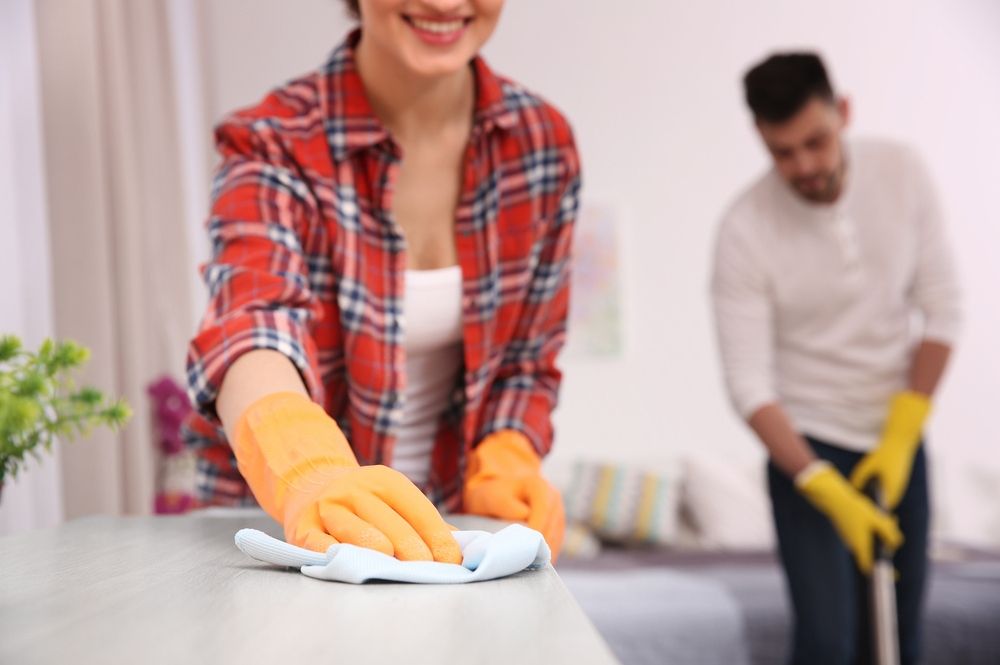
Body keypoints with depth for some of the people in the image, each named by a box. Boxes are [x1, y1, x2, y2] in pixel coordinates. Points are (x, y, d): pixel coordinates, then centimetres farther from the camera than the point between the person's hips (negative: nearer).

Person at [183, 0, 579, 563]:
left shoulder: (544, 141, -3)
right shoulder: (273, 145, -14)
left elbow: (525, 358, 5)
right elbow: (254, 322, -32)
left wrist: (502, 468, -14)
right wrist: (311, 476, -51)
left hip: (440, 527, 1)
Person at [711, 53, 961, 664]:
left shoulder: (902, 172, -9)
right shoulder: (744, 231, -19)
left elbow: (942, 311, -2)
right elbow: (750, 384, -18)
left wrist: (901, 437, -8)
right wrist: (830, 492, -23)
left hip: (899, 439, 3)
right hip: (807, 445, -3)